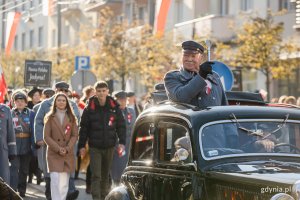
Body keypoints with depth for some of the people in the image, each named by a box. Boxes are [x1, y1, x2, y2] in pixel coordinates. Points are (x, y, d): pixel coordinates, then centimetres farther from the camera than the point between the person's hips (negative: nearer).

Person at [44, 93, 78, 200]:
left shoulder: (71, 118, 9)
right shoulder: (50, 117, 4)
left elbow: (75, 135, 5)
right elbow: (46, 136, -1)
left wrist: (67, 148, -10)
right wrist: (58, 149, -12)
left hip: (68, 154, 2)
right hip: (53, 154, -2)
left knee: (64, 182, 2)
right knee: (55, 180, -13)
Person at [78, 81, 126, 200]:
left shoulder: (114, 107, 1)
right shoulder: (89, 108, -4)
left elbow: (121, 126, 4)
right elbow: (83, 128, -1)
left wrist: (122, 142, -5)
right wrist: (81, 145, -3)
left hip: (109, 146, 2)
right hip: (95, 147, -2)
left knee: (106, 175, 13)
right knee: (96, 175, -8)